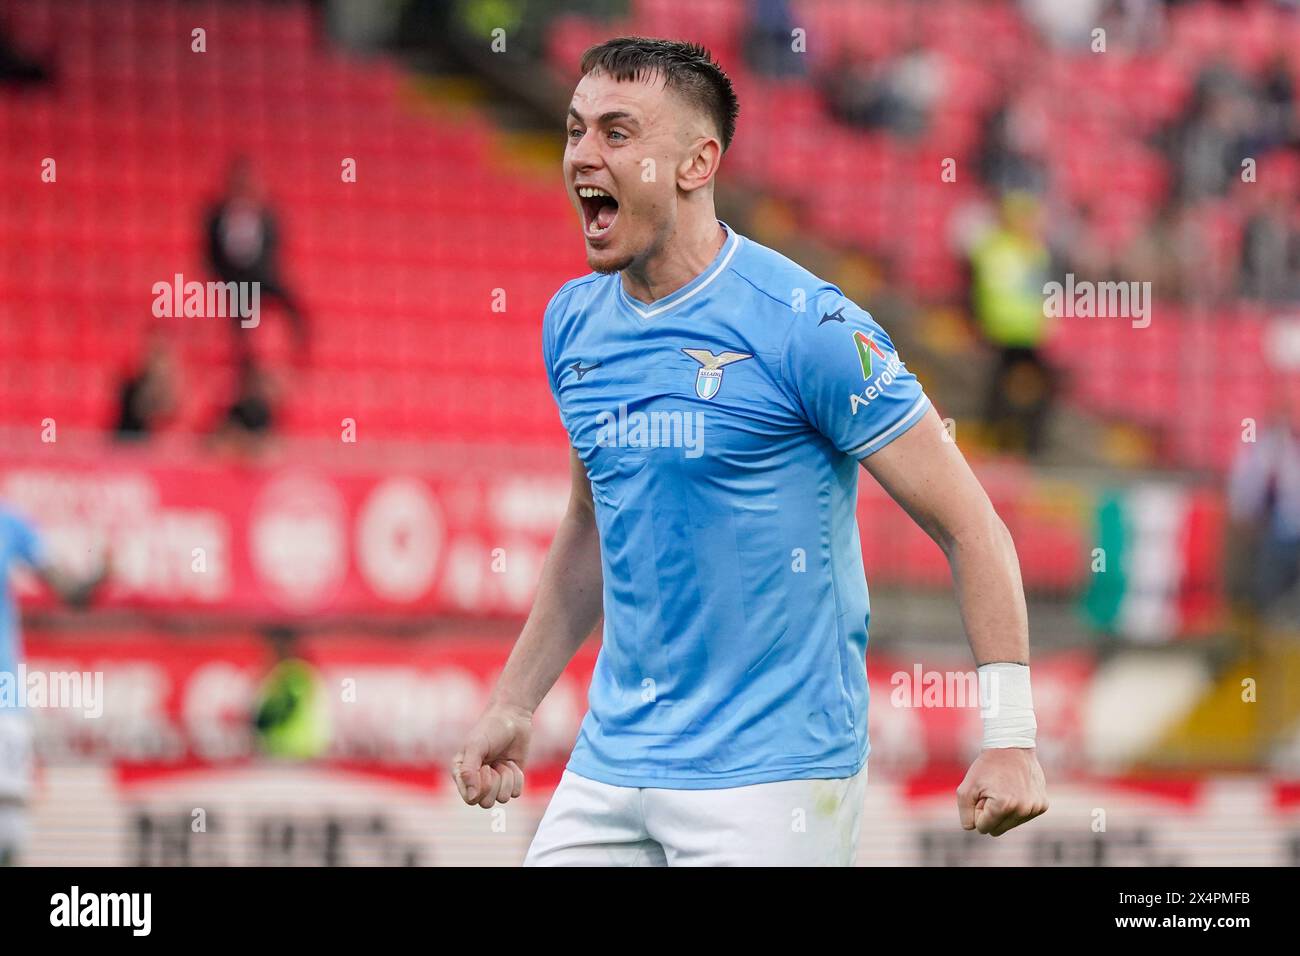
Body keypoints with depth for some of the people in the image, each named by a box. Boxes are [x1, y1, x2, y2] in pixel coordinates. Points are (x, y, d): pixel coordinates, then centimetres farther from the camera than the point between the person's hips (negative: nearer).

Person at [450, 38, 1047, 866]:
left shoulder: (802, 324, -13)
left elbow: (970, 526, -11)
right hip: (610, 764, 6)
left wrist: (1011, 736, -19)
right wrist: (512, 709, 21)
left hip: (771, 777, -6)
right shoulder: (573, 323, 8)